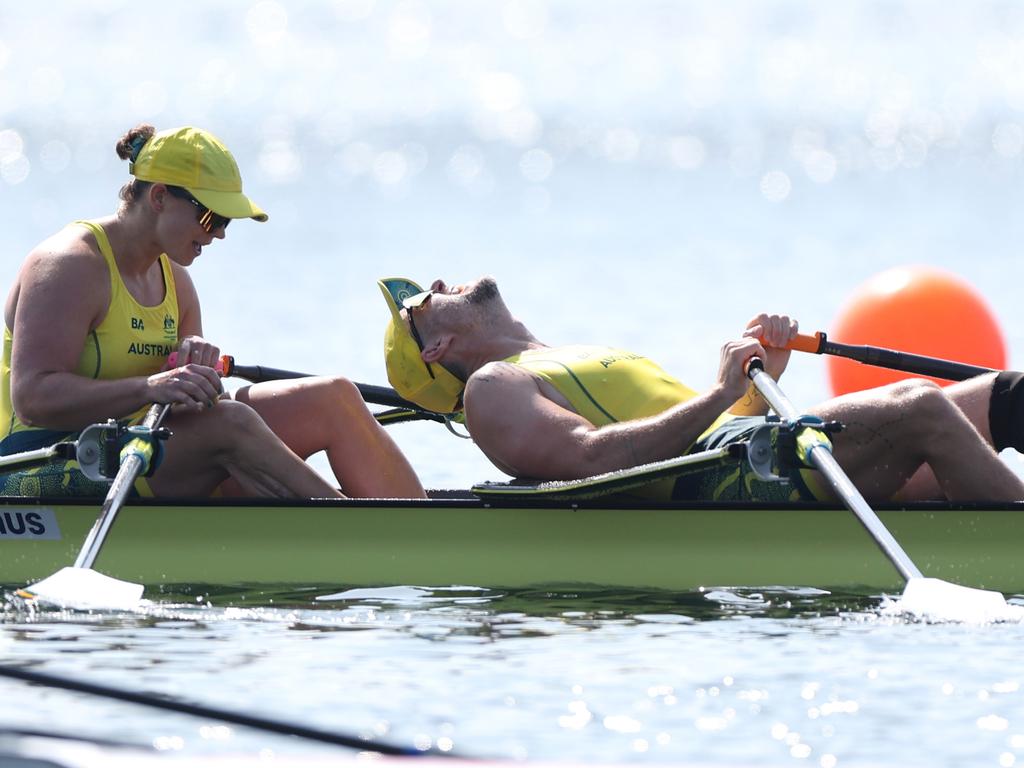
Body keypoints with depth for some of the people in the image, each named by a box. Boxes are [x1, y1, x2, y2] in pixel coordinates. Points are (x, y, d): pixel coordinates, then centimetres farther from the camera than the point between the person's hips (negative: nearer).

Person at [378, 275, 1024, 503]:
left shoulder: (588, 367, 37)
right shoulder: (493, 390, 10)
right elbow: (591, 457, -10)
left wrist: (764, 378, 7)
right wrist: (720, 396, -14)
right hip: (718, 474, -9)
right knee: (924, 410, -29)